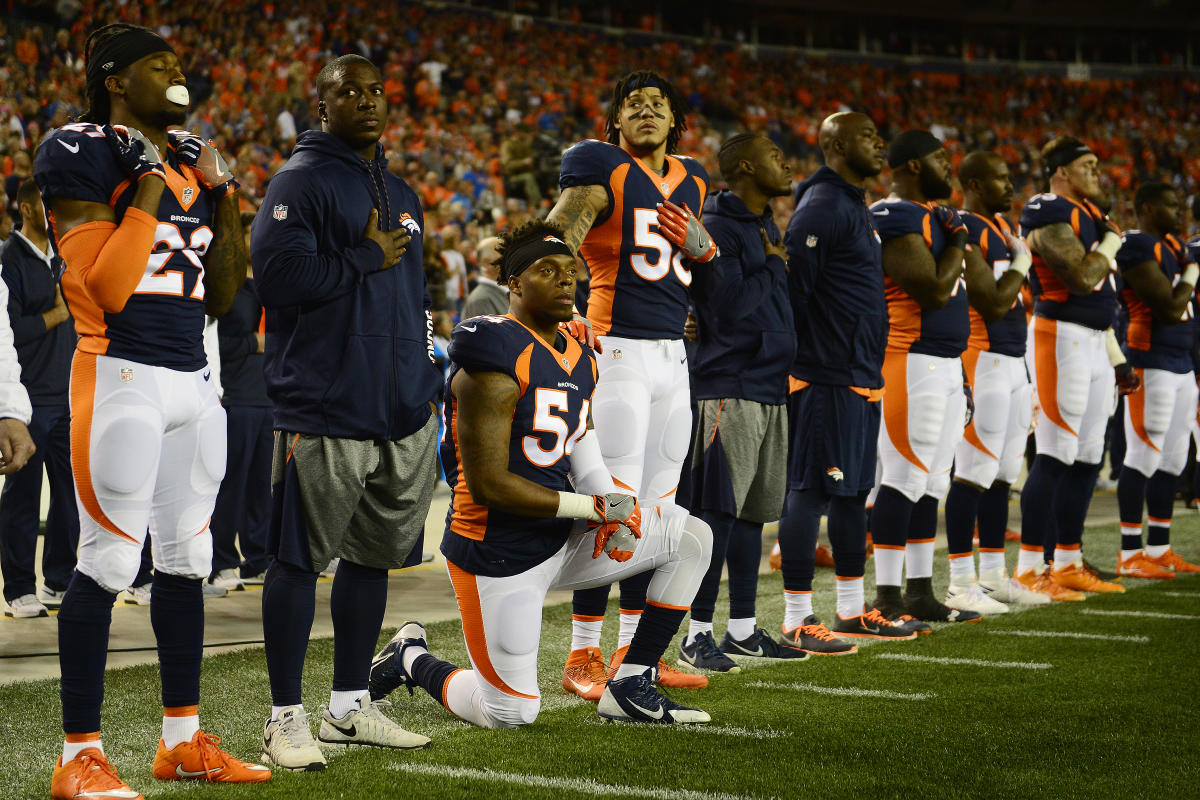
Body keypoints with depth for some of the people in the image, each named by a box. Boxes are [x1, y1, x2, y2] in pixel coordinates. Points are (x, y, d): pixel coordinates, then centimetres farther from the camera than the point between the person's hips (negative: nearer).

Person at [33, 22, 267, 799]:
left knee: (188, 556, 13)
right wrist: (150, 189, -15)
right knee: (109, 560, -7)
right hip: (123, 377, -8)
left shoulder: (194, 157, 15)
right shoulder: (85, 154, -8)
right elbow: (104, 289, -16)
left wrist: (225, 201, 9)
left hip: (195, 380, 8)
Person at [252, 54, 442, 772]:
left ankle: (351, 705, 22)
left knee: (374, 555, 12)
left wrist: (427, 389, 19)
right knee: (301, 557, -4)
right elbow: (279, 272, -19)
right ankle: (286, 719, 4)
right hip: (326, 408, -8)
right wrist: (370, 257, -11)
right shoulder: (302, 181, -6)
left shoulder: (400, 195, 20)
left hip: (402, 409, 8)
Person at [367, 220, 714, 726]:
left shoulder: (579, 360, 9)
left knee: (692, 538, 1)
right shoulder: (496, 363, -20)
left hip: (560, 541, 8)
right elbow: (487, 483, -22)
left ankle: (630, 687, 5)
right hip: (499, 554, -8)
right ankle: (411, 660, 25)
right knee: (511, 715, -3)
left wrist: (612, 506, -8)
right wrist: (590, 507, -17)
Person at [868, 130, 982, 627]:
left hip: (946, 363, 10)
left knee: (931, 483, 12)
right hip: (912, 363, -10)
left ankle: (921, 592, 19)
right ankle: (887, 598, -4)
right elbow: (935, 290, -22)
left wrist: (958, 371, 23)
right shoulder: (895, 219, -14)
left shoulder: (935, 214, 18)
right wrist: (958, 242, -6)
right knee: (904, 479, -8)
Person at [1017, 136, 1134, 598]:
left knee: (1087, 459, 11)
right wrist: (1112, 242, -5)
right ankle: (1030, 568, -7)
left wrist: (1117, 359, 21)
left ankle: (1068, 564, 18)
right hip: (1061, 338, -10)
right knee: (1055, 457, -10)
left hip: (1093, 344, 10)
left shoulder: (1088, 216, 19)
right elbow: (1083, 277, -23)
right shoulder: (1051, 215, -11)